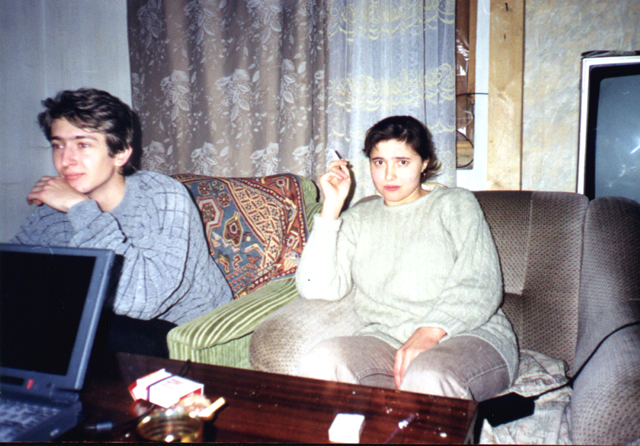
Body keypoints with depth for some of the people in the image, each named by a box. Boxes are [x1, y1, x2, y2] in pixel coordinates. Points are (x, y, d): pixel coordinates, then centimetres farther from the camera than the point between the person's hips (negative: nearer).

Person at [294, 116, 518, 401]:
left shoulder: (455, 204, 13)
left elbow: (480, 286, -3)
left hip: (467, 335, -2)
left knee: (426, 378, -37)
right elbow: (316, 289, 3)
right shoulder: (358, 219, 19)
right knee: (322, 361, -28)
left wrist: (430, 333, -20)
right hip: (384, 340, 3)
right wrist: (332, 207, 1)